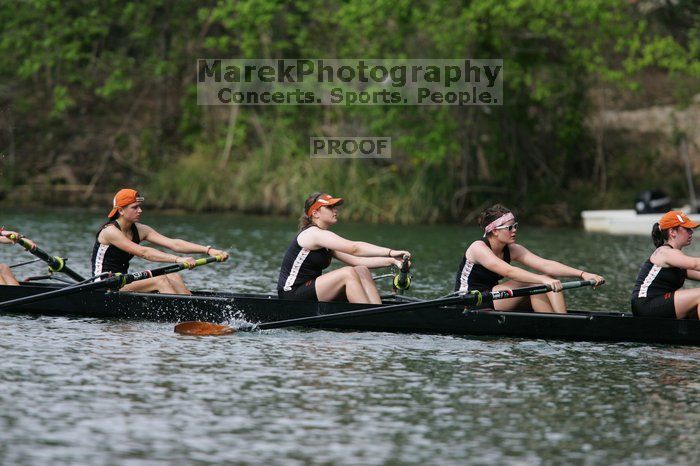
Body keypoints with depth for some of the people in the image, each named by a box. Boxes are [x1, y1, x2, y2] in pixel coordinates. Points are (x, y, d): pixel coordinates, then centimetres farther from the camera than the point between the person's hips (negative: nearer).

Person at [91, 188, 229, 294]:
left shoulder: (140, 230, 8)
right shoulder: (110, 231, -15)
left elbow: (173, 244, -3)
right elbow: (143, 252, -27)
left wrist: (208, 250, -15)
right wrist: (177, 259, -37)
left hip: (123, 283, 8)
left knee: (173, 277, -12)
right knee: (160, 281, -23)